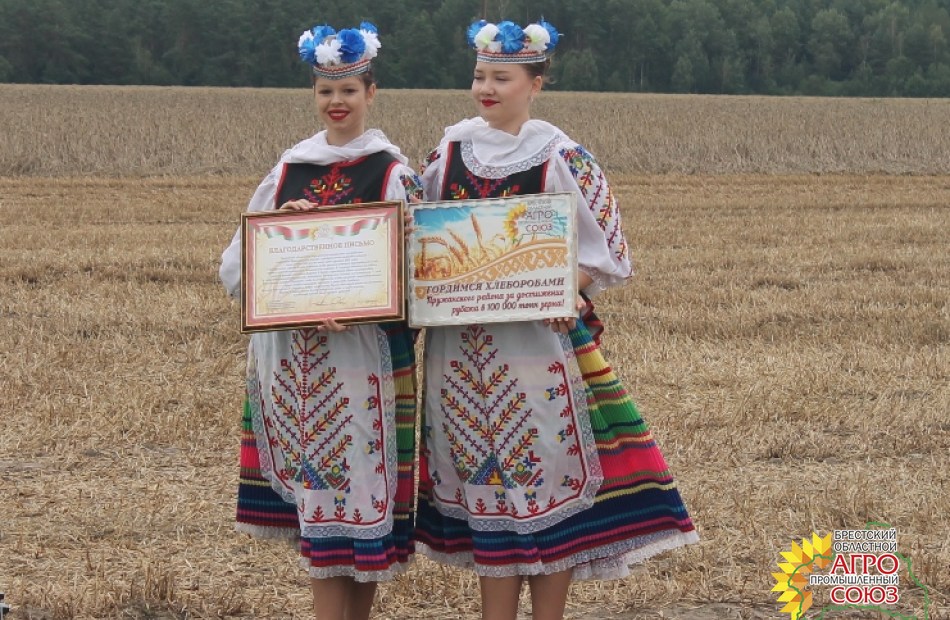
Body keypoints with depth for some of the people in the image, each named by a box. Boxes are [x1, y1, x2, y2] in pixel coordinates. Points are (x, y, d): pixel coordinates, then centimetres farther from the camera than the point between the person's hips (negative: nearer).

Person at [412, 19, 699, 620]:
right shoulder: (450, 150, 7)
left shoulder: (561, 158, -4)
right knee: (486, 479, 7)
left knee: (549, 476, -2)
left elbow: (603, 252, -4)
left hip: (541, 340, -3)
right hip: (464, 345, 3)